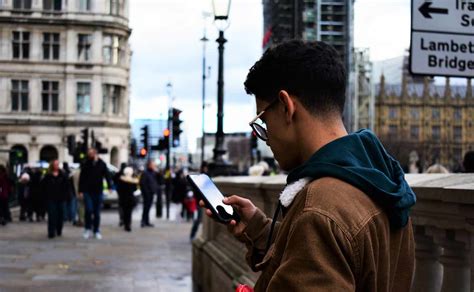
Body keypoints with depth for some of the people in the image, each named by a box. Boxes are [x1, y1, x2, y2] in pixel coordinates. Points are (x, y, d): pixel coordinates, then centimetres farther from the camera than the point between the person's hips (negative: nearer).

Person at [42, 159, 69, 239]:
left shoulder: (63, 175, 4)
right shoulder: (48, 176, 0)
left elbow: (67, 186, 6)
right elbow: (43, 186, 4)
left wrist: (65, 195, -1)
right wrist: (47, 195, -1)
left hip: (61, 199, 2)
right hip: (51, 199, -2)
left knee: (60, 215, 6)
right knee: (52, 216, -7)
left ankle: (59, 231, 20)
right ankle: (51, 233, -6)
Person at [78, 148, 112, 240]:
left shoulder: (102, 164, 1)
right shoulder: (86, 164, 1)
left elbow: (107, 176, 0)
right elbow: (81, 179, 2)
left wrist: (109, 186, -12)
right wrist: (81, 191, -4)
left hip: (98, 192, 1)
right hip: (87, 192, -1)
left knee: (97, 212, 7)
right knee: (89, 210, -13)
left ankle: (96, 231, 16)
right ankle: (88, 229, 3)